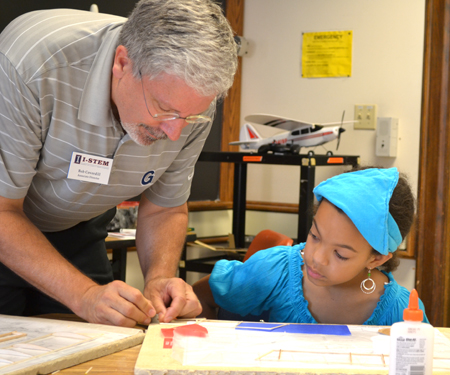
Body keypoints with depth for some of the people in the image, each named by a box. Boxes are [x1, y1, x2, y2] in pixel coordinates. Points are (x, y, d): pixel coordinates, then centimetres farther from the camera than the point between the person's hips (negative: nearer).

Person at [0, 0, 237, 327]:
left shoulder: (192, 100, -20)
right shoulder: (29, 67, -37)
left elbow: (165, 209, -6)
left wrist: (160, 277, -25)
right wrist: (83, 295, -40)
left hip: (77, 231, 4)